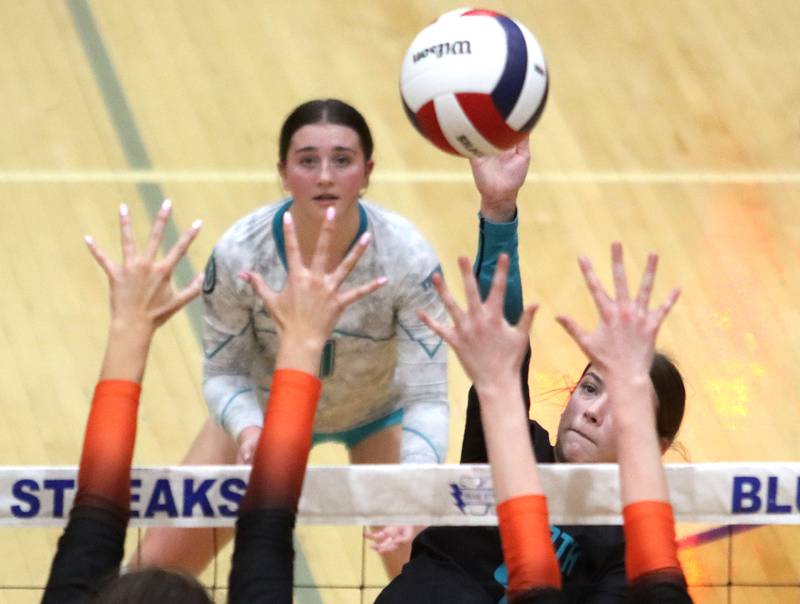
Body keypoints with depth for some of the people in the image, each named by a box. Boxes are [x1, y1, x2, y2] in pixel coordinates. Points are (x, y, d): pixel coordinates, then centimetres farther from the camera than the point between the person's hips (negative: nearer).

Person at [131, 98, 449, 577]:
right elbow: (223, 371, -17)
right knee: (155, 566, -2)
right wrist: (247, 430, -39)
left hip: (377, 413, -1)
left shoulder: (408, 259, -33)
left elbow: (426, 397, -31)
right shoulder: (239, 253, -30)